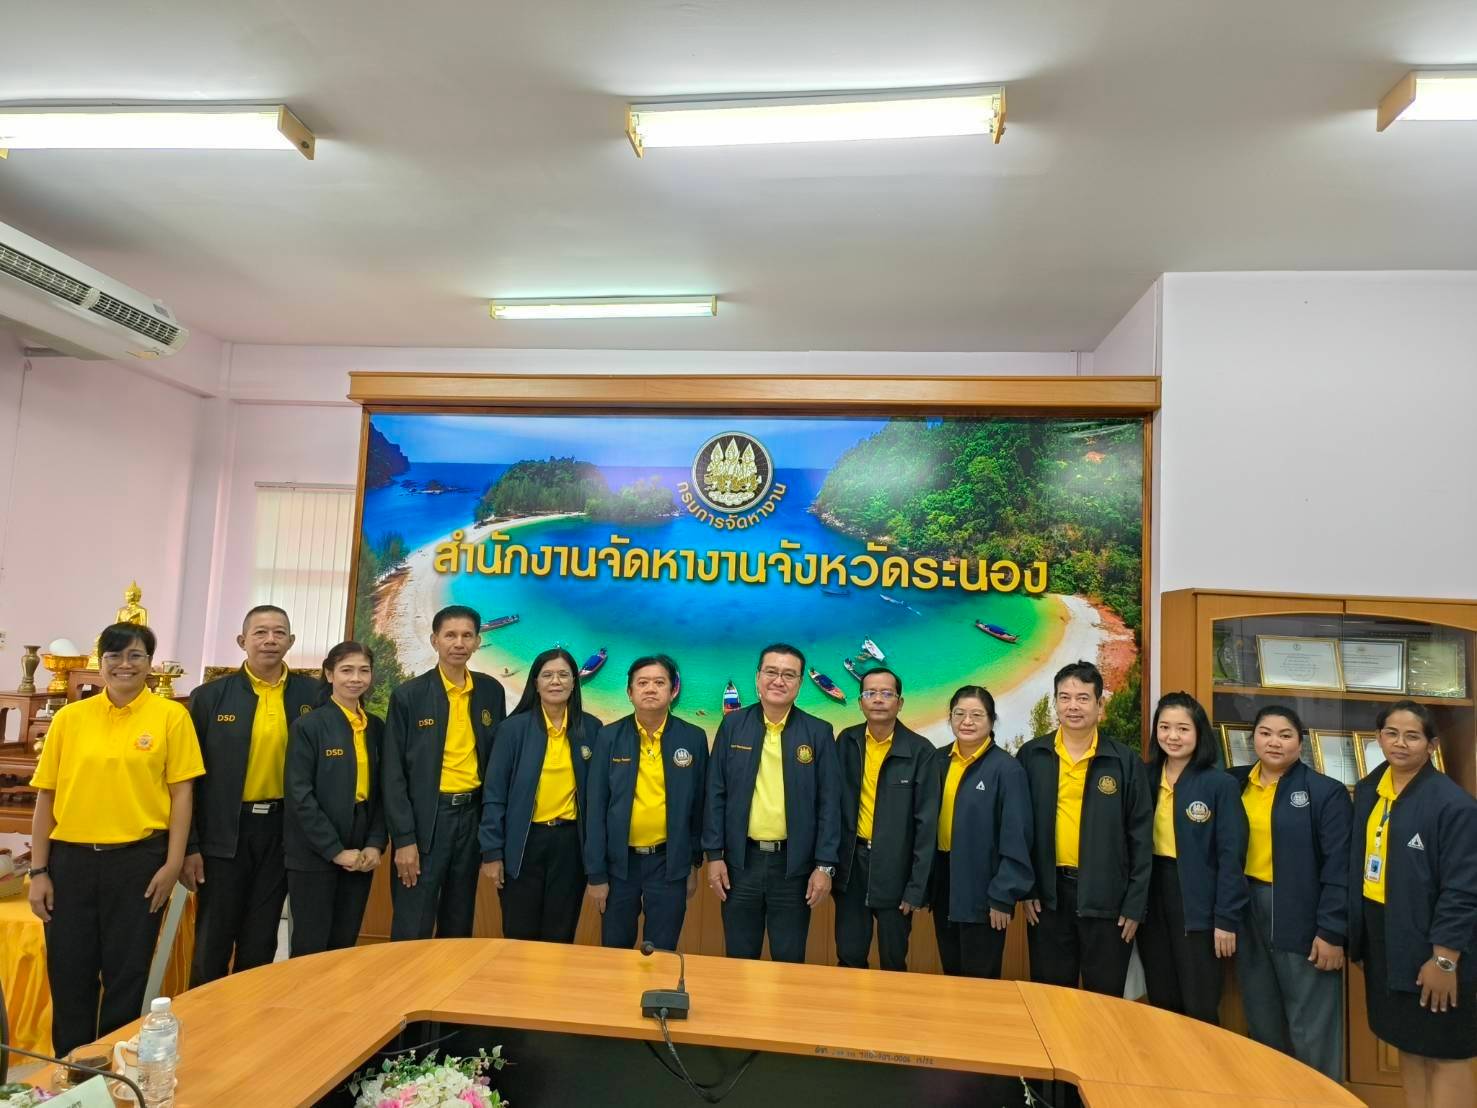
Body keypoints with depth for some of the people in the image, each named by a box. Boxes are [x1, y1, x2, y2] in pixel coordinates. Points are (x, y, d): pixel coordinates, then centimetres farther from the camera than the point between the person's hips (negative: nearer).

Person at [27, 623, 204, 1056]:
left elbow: (181, 793, -3)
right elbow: (46, 797, 6)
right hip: (70, 859, 2)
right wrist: (38, 870, 3)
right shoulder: (69, 717, 3)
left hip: (138, 859, -2)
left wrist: (173, 863, -7)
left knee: (127, 975, 9)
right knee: (69, 974, 12)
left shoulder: (171, 716, -3)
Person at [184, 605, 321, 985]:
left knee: (261, 944, 13)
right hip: (224, 833, -1)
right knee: (212, 943, 8)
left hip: (282, 831, 1)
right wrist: (189, 846, -3)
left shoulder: (313, 695, -1)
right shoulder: (210, 696, -4)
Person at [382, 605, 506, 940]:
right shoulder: (409, 695, -6)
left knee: (459, 927, 15)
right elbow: (394, 774, -7)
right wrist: (404, 838, -11)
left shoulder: (491, 691, 4)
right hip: (425, 816, -3)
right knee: (412, 931, 1)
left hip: (472, 814, 4)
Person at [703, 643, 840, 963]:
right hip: (741, 860, 1)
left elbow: (829, 803, -2)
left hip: (794, 863, -1)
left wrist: (825, 864, -6)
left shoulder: (819, 732, -3)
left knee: (789, 960, 11)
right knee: (739, 957, 13)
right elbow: (716, 794, 1)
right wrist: (714, 854, -2)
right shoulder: (733, 725, 0)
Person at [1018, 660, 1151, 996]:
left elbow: (1140, 837, -1)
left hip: (1106, 896, -1)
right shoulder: (1032, 756, 0)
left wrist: (1135, 904, -3)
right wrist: (1025, 888, 0)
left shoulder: (1124, 761, -3)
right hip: (1048, 893, 1)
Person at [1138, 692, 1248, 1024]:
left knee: (1200, 1009, 6)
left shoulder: (1220, 784, -9)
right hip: (1152, 899, 4)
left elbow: (1231, 857, -10)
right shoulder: (1147, 778, 3)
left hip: (1197, 904, -4)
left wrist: (1226, 919, -11)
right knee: (1161, 1003, 14)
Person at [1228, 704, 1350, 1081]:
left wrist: (1332, 931, -13)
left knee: (1312, 1031, 3)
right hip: (1248, 912, 5)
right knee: (1261, 1021, 16)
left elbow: (1339, 868, -11)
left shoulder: (1325, 792, -8)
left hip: (1302, 916, -4)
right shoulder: (1235, 784, 5)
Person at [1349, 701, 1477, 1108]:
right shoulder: (1367, 790, 5)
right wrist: (1352, 930, 10)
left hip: (1428, 942, -6)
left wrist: (1444, 959, -17)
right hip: (1381, 935, 6)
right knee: (1408, 1046, 17)